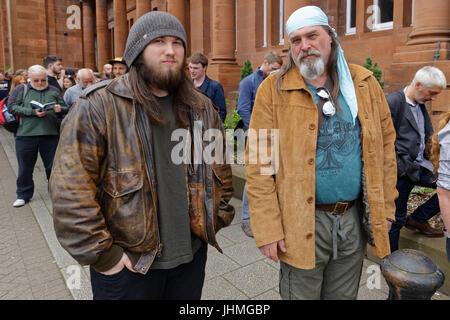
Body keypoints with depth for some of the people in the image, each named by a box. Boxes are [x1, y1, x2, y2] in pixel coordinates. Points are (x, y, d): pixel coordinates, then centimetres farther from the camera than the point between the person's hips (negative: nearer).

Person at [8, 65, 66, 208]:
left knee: (53, 166, 8)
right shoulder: (20, 90, 7)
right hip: (25, 135, 0)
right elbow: (12, 107, -4)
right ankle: (23, 195, 25)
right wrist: (33, 112, -15)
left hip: (50, 135, 1)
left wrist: (60, 109, -12)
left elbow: (65, 108, 12)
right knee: (25, 167, 10)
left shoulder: (54, 91, 12)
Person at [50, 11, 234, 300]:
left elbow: (222, 168, 14)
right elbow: (70, 191, -16)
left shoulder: (202, 108, 4)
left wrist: (216, 220, 8)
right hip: (126, 266, -4)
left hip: (192, 256, 5)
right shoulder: (98, 106, -13)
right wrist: (102, 256, -14)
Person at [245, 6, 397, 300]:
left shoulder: (364, 83, 4)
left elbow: (385, 143, 8)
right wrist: (268, 229, -14)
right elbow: (259, 163, -11)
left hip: (355, 219, 4)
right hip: (302, 224, -3)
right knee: (301, 294, 13)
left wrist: (386, 207, 6)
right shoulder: (273, 90, -7)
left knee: (344, 295, 22)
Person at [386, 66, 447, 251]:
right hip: (401, 171, -8)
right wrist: (400, 167, -17)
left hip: (420, 167, 8)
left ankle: (418, 219, 17)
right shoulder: (393, 102, -16)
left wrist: (430, 159, 8)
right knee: (396, 219, 3)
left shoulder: (420, 105, 11)